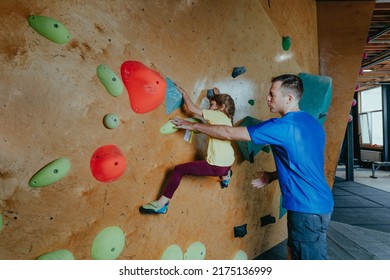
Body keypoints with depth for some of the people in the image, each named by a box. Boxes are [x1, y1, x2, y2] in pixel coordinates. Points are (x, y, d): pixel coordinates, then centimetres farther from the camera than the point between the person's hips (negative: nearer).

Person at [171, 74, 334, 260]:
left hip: (307, 208, -9)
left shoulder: (283, 126, -22)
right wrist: (273, 175, 10)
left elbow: (229, 133, -17)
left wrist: (193, 125, -6)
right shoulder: (312, 122, 6)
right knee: (295, 252, 24)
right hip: (319, 203, 9)